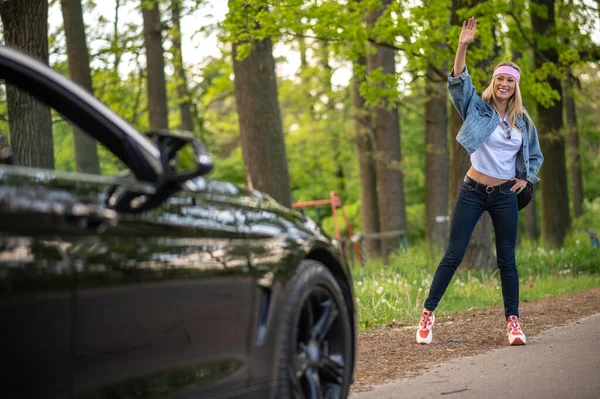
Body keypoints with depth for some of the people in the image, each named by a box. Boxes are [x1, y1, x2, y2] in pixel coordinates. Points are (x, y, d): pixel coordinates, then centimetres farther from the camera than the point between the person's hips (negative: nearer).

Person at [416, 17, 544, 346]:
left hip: (505, 196, 2)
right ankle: (428, 314, 4)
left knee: (507, 260, 3)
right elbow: (459, 82, -16)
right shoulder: (478, 108, 0)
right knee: (453, 255, -4)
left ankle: (513, 322, 9)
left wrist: (527, 178, 4)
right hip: (473, 192, -2)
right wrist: (462, 47, -29)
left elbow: (535, 155, 22)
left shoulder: (523, 121, 8)